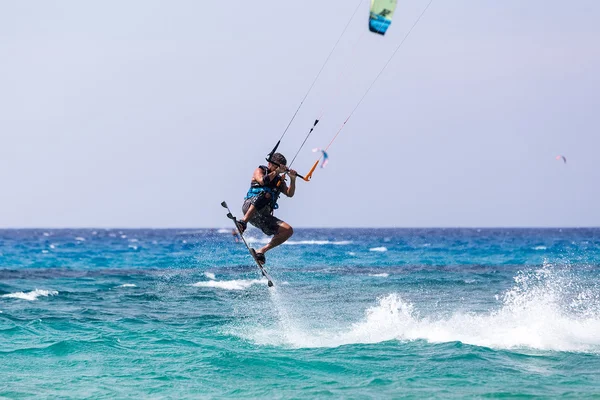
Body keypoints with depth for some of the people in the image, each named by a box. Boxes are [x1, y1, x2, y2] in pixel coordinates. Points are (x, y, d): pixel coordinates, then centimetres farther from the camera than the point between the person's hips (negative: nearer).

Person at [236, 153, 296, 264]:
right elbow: (262, 181, -12)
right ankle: (243, 222, -45)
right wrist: (276, 171, -7)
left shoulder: (279, 181, 26)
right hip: (250, 208, -6)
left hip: (264, 217, 6)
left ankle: (262, 251, -8)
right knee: (265, 194, -37)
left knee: (288, 230, -9)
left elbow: (289, 194, 9)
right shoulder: (260, 170, 12)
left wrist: (292, 180, -5)